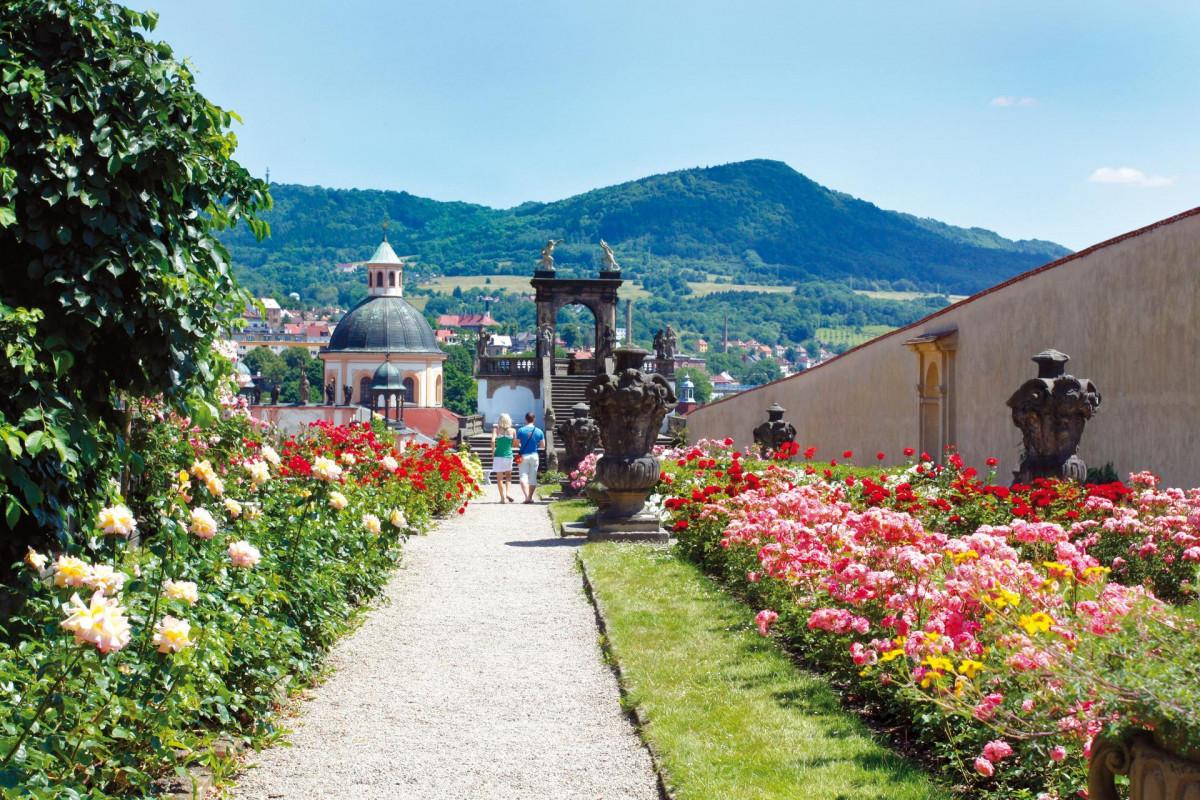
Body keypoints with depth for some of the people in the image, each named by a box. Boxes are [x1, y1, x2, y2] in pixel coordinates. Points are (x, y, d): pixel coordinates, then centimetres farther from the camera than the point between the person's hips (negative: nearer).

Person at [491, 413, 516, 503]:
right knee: (508, 475, 20)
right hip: (509, 455, 1)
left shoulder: (496, 429, -3)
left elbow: (493, 441, -15)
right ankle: (507, 493, 1)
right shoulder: (512, 431, 0)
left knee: (499, 478, 7)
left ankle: (503, 497, 4)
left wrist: (493, 452, -4)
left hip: (498, 455, -1)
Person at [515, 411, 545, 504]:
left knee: (523, 476, -1)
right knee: (533, 477, 10)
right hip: (534, 456, 2)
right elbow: (542, 445, 4)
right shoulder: (539, 431, -2)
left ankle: (527, 496, -18)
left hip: (523, 456, -2)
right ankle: (530, 497, 13)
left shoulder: (521, 430, -7)